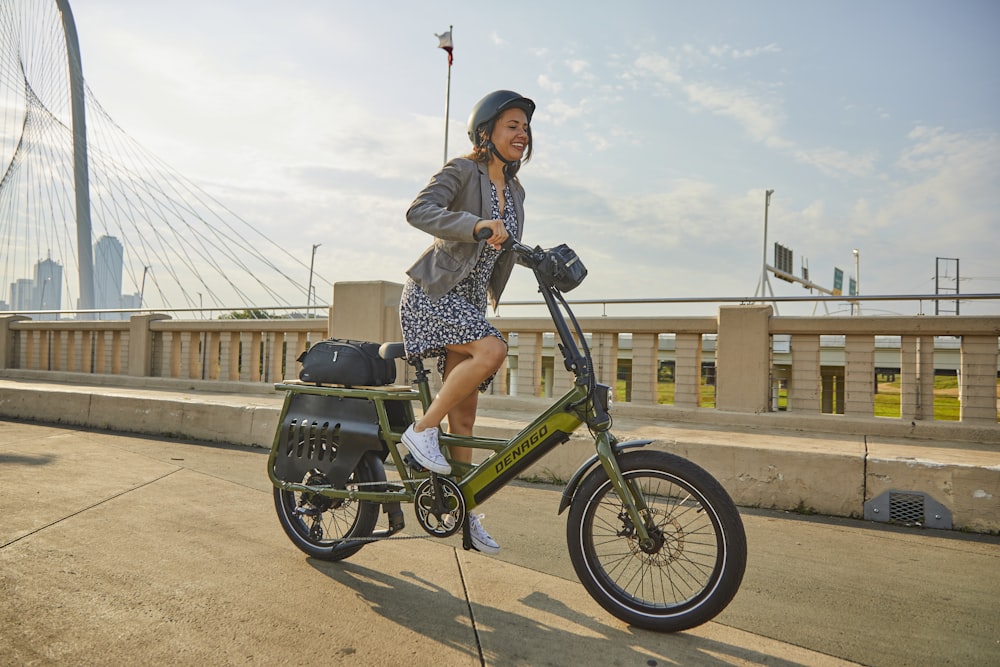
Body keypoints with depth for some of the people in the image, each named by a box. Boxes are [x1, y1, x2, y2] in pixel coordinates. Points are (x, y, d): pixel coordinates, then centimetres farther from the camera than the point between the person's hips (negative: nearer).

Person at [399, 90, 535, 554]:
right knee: (492, 349, -33)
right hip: (431, 293, -7)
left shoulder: (515, 191, 13)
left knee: (464, 416, 5)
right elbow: (419, 211, -26)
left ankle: (464, 510, 16)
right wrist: (477, 224, -38)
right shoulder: (461, 171, -8)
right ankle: (422, 430, -15)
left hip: (469, 302, 7)